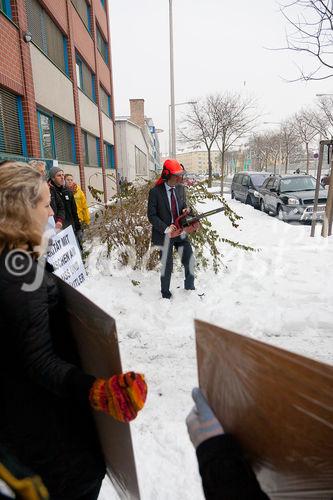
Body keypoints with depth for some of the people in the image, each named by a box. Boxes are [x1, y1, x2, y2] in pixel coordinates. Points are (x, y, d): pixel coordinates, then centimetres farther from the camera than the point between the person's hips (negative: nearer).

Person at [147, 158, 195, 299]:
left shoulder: (180, 188, 1)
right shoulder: (155, 192, -14)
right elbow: (152, 215, -13)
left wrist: (185, 210, -9)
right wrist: (165, 229, -21)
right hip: (165, 234, -4)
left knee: (189, 260, 6)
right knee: (167, 265, 7)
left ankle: (189, 286, 31)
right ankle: (165, 292, 29)